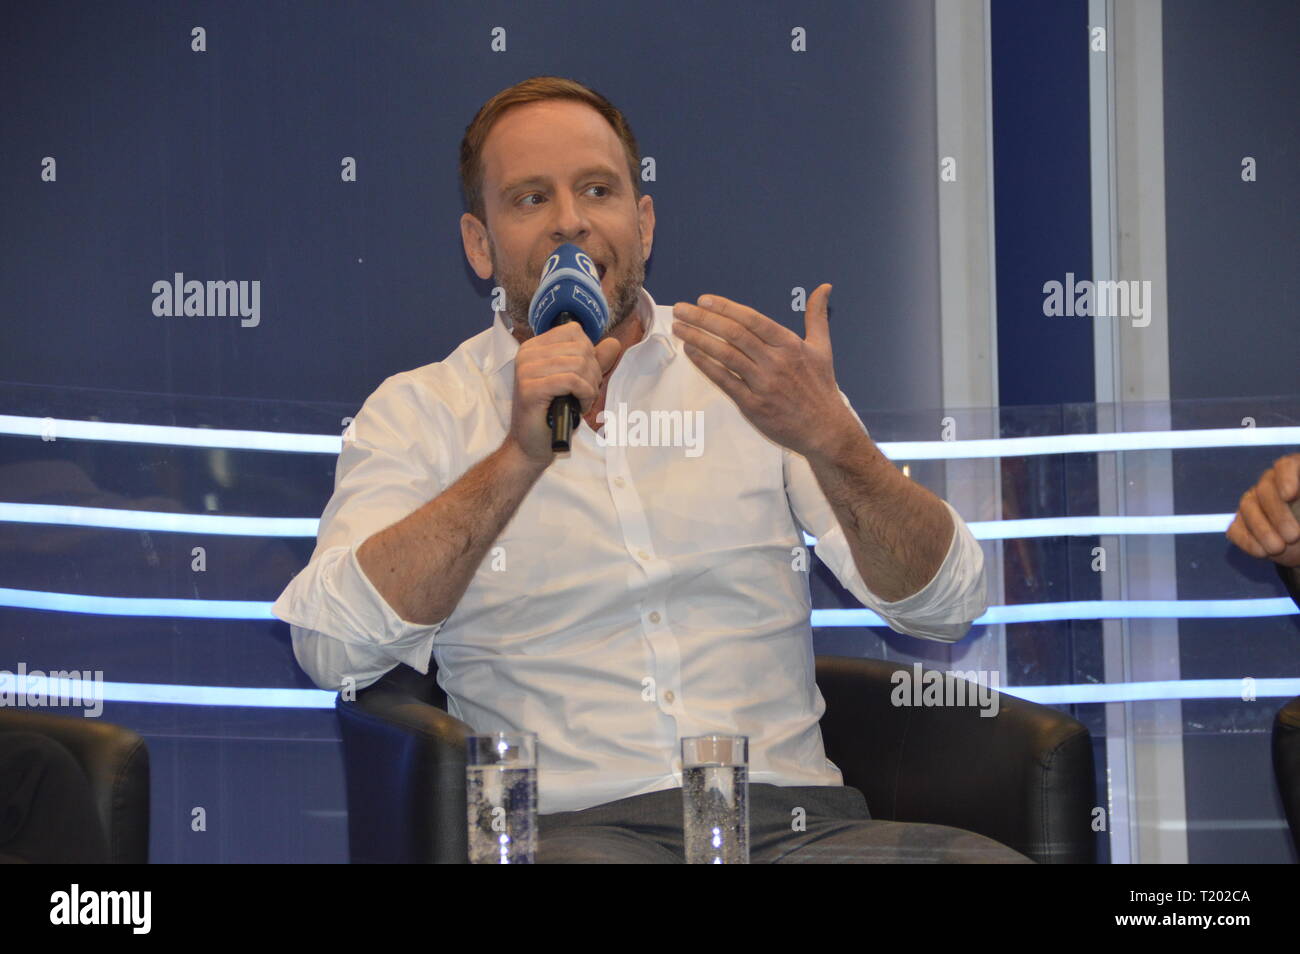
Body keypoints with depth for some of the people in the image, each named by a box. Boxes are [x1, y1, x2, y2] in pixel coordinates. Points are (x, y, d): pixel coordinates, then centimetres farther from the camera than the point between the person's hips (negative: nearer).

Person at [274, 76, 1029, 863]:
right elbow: (332, 648, -5)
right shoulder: (419, 411, 12)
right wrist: (519, 457, -14)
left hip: (788, 817, 2)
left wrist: (831, 437, -13)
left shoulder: (755, 378, 16)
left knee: (992, 862, -27)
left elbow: (947, 607, 6)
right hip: (568, 822, -2)